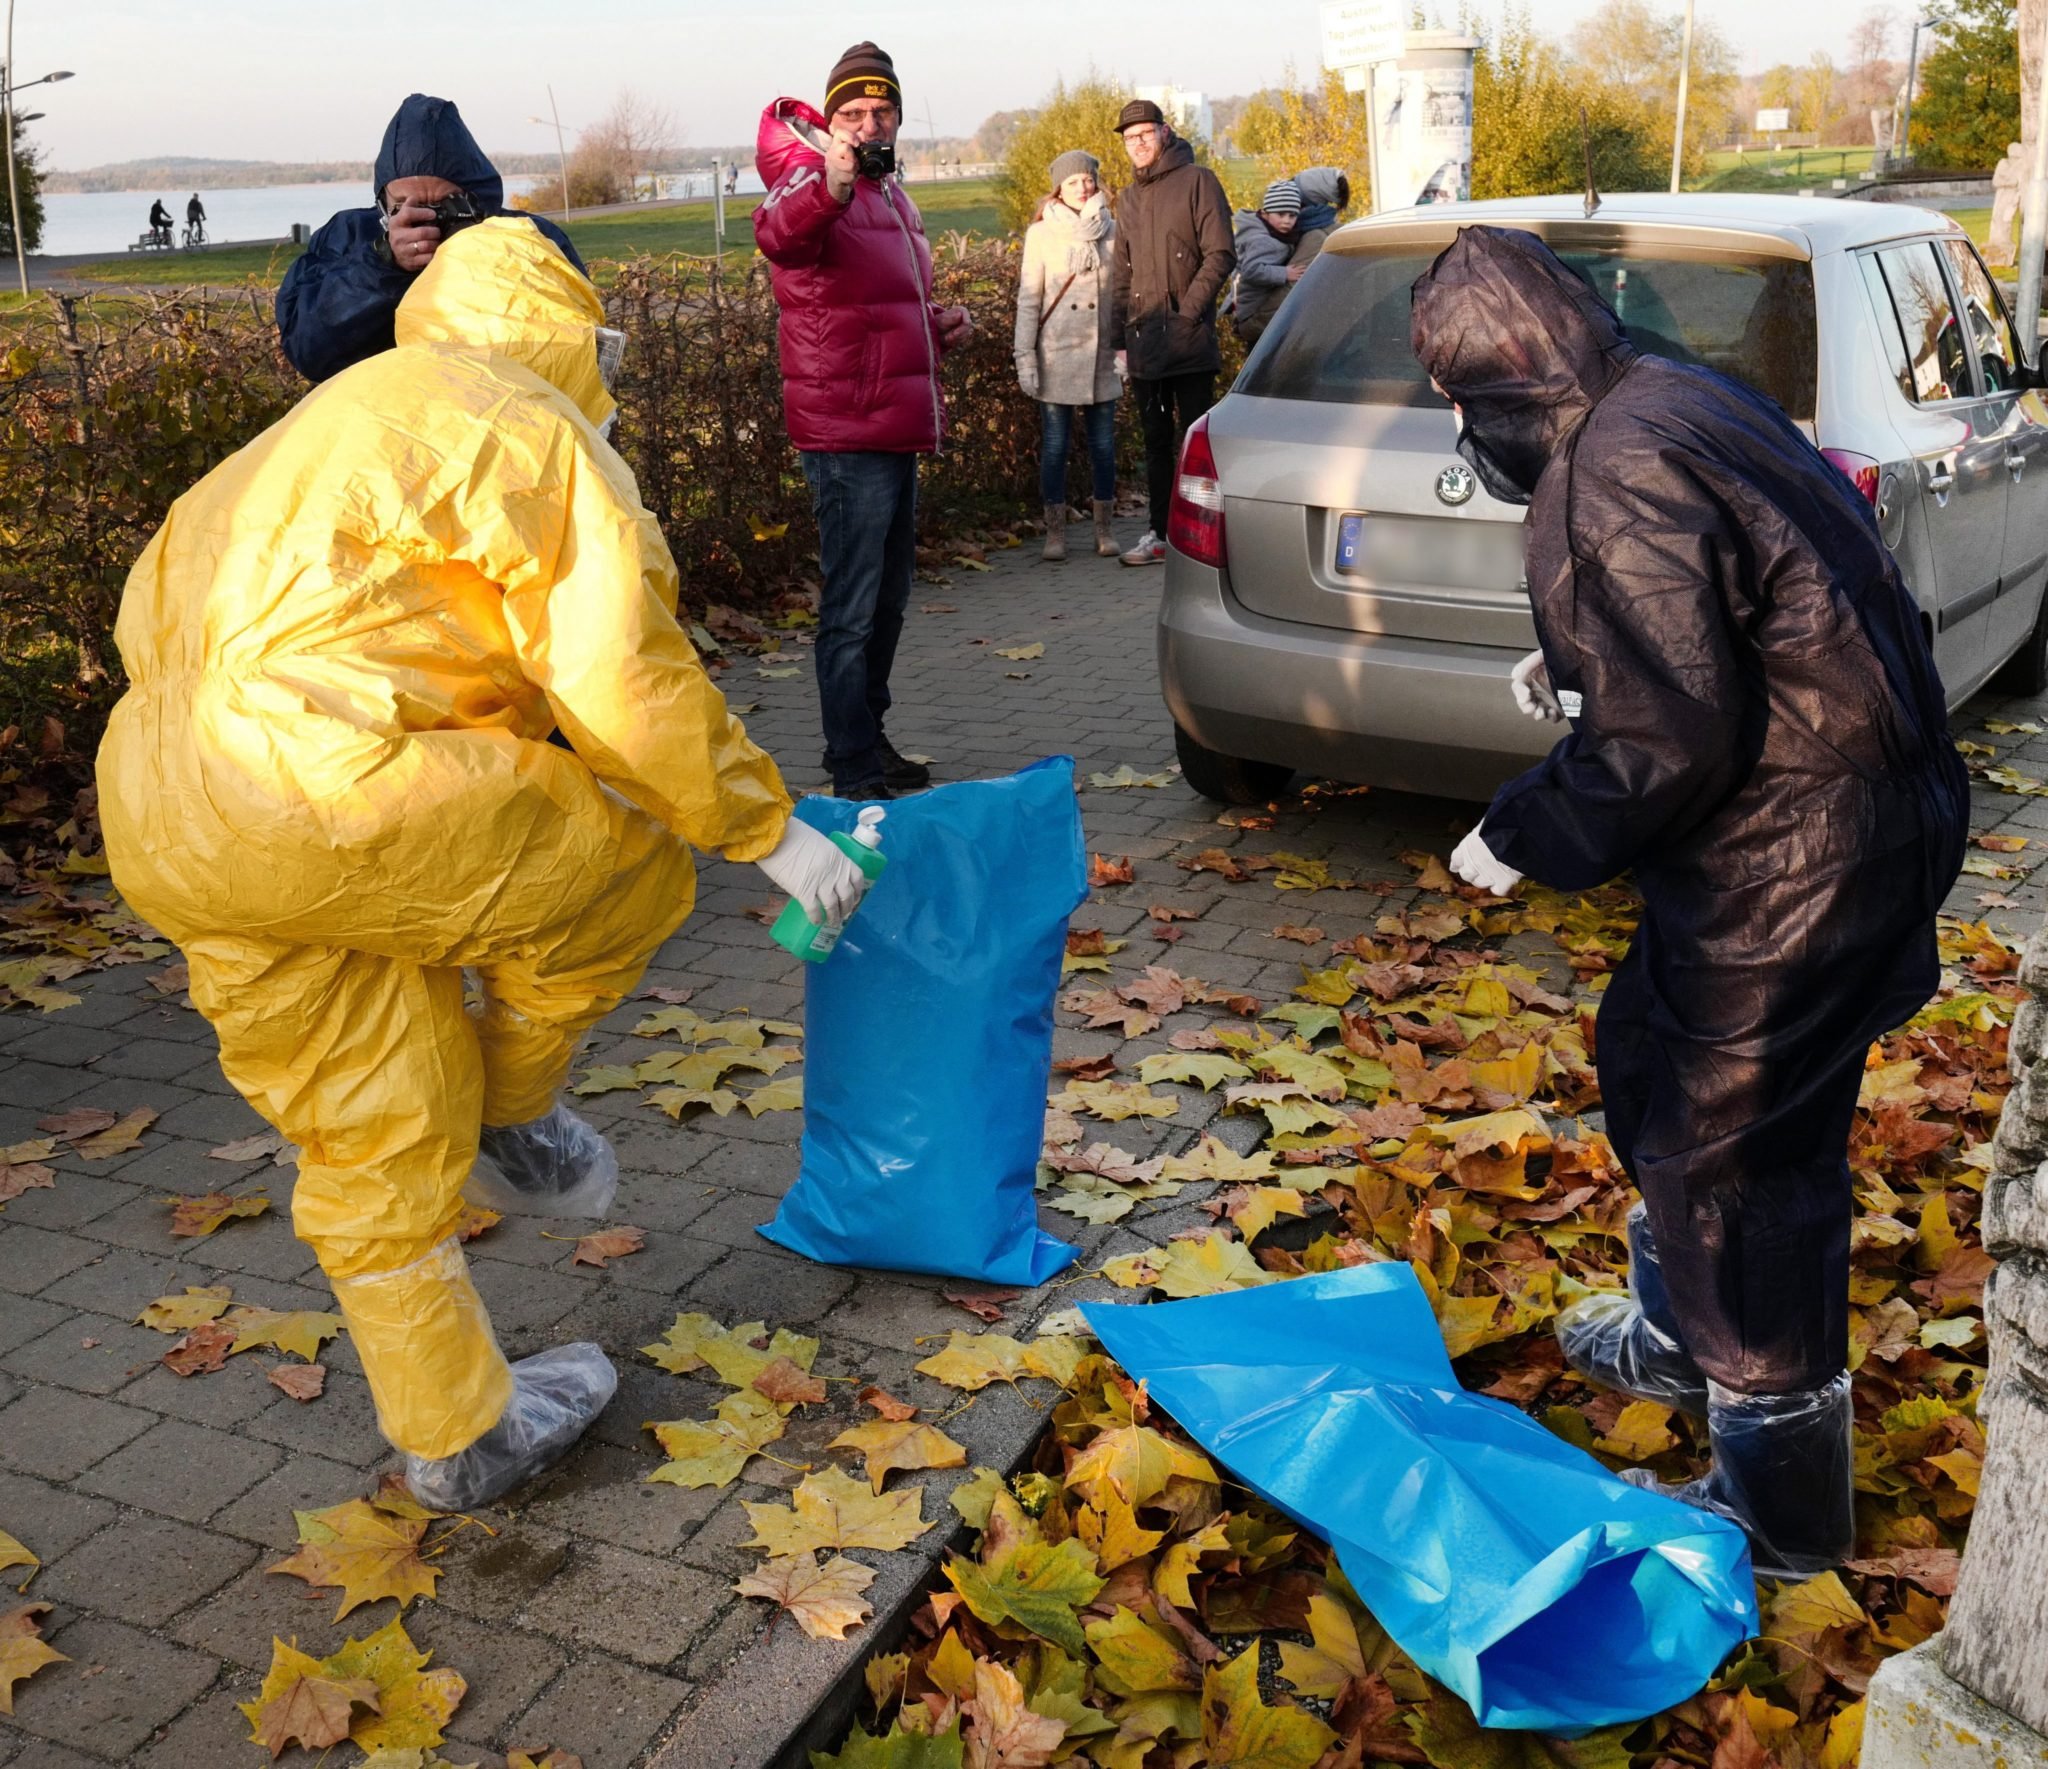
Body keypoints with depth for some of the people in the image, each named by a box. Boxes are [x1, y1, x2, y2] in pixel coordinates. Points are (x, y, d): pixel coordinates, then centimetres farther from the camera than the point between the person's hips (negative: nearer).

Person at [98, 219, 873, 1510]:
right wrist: (768, 828, 2)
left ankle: (461, 1436, 30)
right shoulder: (528, 430, 0)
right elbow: (625, 677, -8)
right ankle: (511, 1111, 26)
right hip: (328, 797, -9)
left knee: (371, 1144, 18)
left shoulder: (338, 424, 28)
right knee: (631, 857, 11)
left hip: (165, 827, 10)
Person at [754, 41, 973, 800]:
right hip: (847, 436, -9)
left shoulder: (890, 192, 17)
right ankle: (854, 770, -3)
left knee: (888, 601, 17)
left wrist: (941, 328, 10)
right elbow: (778, 232, -36)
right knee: (853, 609, -8)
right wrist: (826, 189, -57)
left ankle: (867, 741, 29)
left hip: (897, 432, 9)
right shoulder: (815, 180, -10)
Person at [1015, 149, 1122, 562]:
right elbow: (1028, 298, 0)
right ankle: (1055, 532, 8)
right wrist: (1025, 357, -6)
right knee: (1055, 442, 1)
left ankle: (1104, 528, 14)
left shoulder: (1111, 230, 7)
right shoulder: (1041, 234, 1)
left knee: (1103, 441, 5)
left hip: (1102, 353, 2)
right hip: (1057, 355, -2)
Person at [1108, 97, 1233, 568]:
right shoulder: (1128, 200, 18)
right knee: (1156, 441, 10)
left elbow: (1220, 256, -7)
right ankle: (1159, 533, 15)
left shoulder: (1197, 181, 0)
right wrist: (1120, 336, 12)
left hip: (1189, 340, -6)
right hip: (1144, 343, 6)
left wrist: (1189, 310, -14)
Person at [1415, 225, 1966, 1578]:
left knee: (1734, 1158, 1)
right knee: (1656, 1066, 25)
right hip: (1850, 805, 11)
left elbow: (1664, 747, -26)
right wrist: (1578, 666, 19)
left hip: (1794, 861, -11)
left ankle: (1781, 1506, 18)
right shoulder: (1673, 401, 8)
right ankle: (1681, 1336, 47)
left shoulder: (1614, 479, -24)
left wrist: (1523, 837, -12)